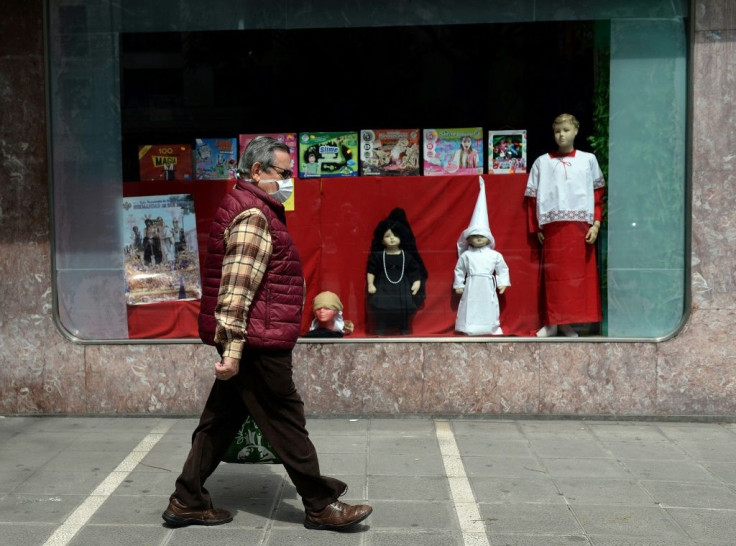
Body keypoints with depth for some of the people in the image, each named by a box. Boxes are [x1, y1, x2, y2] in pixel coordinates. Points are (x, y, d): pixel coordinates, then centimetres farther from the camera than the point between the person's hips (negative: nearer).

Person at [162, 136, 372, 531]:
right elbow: (236, 288, -23)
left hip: (244, 341, 10)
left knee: (221, 419, 14)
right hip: (255, 342, -10)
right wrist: (232, 349, -25)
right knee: (285, 420, -1)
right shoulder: (253, 214, -15)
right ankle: (321, 506, 10)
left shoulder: (251, 208, 19)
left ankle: (186, 502, 21)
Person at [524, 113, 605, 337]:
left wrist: (596, 224, -3)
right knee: (553, 275, -1)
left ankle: (568, 323, 7)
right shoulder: (542, 162, 12)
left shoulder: (588, 160, 12)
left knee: (578, 273, 0)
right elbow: (533, 197, 8)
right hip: (552, 227, 0)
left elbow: (598, 194, 7)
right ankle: (552, 323, 6)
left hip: (580, 226, 0)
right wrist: (536, 228, 1)